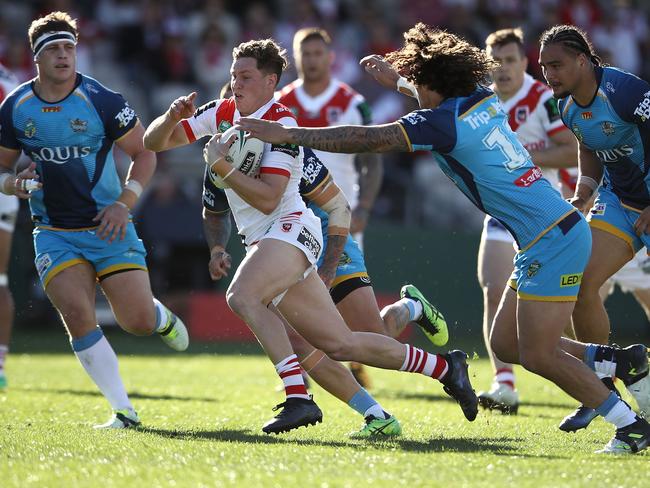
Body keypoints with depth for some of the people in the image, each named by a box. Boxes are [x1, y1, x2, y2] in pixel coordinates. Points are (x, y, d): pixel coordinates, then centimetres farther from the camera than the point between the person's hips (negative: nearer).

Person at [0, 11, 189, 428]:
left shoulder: (102, 101, -10)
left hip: (107, 227, -2)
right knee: (77, 313, -19)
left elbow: (144, 151, 0)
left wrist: (125, 202, -12)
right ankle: (123, 410, -8)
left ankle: (161, 316, 32)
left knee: (139, 322, -9)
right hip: (54, 233, 2)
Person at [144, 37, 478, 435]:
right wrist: (172, 116, -11)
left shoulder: (281, 123, -11)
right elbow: (155, 142, 8)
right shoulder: (220, 114, 10)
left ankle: (299, 397, -34)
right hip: (262, 241, 7)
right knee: (340, 344, 5)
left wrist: (221, 165, -22)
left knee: (242, 296, -32)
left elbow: (267, 199, -19)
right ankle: (446, 367, 18)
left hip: (291, 228, -7)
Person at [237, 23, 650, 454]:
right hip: (552, 233, 9)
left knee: (537, 356, -6)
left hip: (552, 240, -9)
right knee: (505, 344, 12)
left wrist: (286, 133, -13)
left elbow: (366, 140, -17)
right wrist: (397, 80, 47)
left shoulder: (442, 123, -15)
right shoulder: (485, 100, 10)